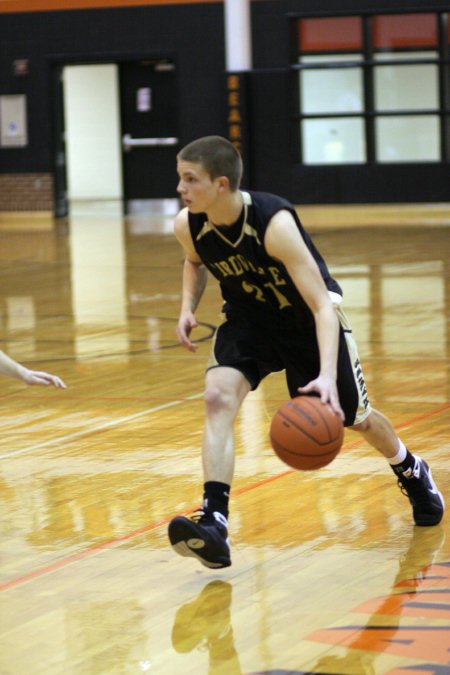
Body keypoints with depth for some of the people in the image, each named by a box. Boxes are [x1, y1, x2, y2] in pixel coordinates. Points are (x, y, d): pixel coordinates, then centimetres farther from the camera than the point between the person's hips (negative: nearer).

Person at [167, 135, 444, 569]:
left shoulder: (274, 223, -36)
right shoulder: (188, 226, -19)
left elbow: (321, 306, -36)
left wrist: (327, 375, -48)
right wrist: (188, 307, -10)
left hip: (308, 317, -3)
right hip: (249, 318, 3)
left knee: (353, 417, 13)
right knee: (218, 396, -24)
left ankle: (413, 473, 46)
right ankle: (214, 524, -30)